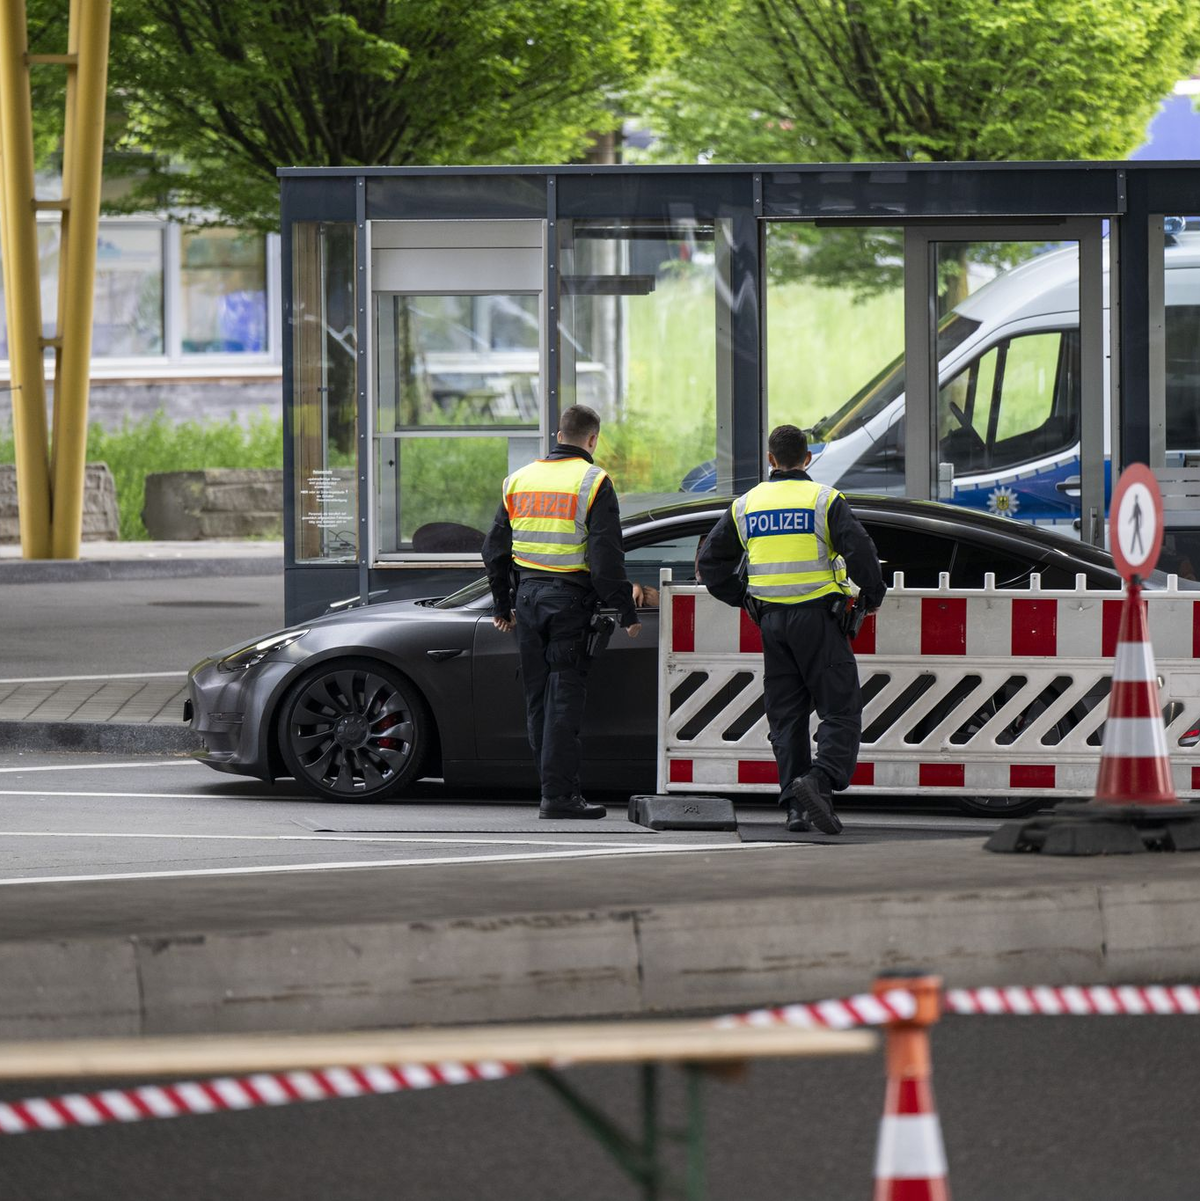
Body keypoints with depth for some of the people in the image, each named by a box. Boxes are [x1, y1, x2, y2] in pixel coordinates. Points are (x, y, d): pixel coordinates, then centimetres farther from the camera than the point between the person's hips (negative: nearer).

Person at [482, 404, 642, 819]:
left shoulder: (521, 479, 11)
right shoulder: (592, 481, -7)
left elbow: (495, 548, 15)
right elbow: (606, 555, -13)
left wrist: (502, 605, 23)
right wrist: (626, 610, -8)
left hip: (528, 597, 5)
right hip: (570, 598, -5)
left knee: (539, 696, 11)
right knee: (565, 695, -6)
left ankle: (557, 786, 15)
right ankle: (559, 793, -10)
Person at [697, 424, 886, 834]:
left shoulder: (746, 505, 9)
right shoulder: (824, 500, -5)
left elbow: (711, 562, 12)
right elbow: (859, 550, -14)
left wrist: (743, 598, 21)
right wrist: (873, 596, 3)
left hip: (771, 621, 4)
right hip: (817, 616, -4)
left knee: (786, 715, 10)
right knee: (840, 711, -3)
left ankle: (796, 806, 4)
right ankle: (819, 781, -26)